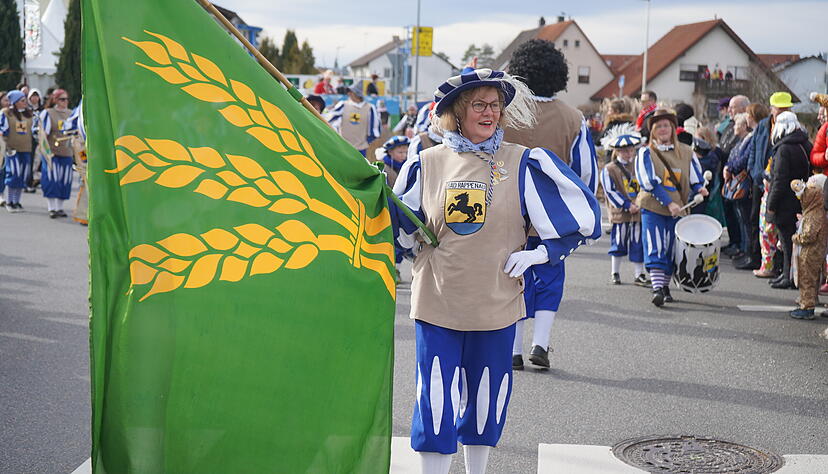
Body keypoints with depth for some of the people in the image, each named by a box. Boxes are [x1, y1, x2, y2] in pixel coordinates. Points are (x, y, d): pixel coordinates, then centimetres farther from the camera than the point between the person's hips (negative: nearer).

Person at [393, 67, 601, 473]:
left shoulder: (522, 164, -2)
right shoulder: (427, 163, 3)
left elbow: (582, 214, 2)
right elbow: (402, 229, 15)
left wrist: (538, 254, -6)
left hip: (496, 302, 0)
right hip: (437, 303, 0)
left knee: (487, 398, 13)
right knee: (436, 401, -3)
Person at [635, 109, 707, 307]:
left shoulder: (685, 152, 11)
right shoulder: (646, 153, 1)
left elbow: (696, 177, 13)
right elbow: (649, 182, -9)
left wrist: (699, 188, -10)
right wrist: (669, 203, -17)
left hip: (678, 209, 3)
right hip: (653, 208, -3)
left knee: (671, 249, 6)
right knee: (656, 248, -12)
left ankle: (665, 286, 20)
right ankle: (657, 288, -17)